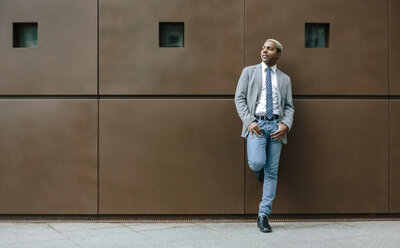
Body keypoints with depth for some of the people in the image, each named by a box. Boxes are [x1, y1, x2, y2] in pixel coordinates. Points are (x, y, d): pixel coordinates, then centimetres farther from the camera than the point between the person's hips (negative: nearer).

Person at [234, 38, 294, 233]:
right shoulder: (249, 71, 12)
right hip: (256, 124, -2)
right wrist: (249, 121, -10)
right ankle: (258, 169, 15)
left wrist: (286, 124, -6)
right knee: (257, 162, -25)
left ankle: (263, 216, 6)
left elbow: (289, 106, 15)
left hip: (276, 126, 2)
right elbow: (239, 98, 4)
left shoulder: (284, 79, 18)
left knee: (272, 173, 0)